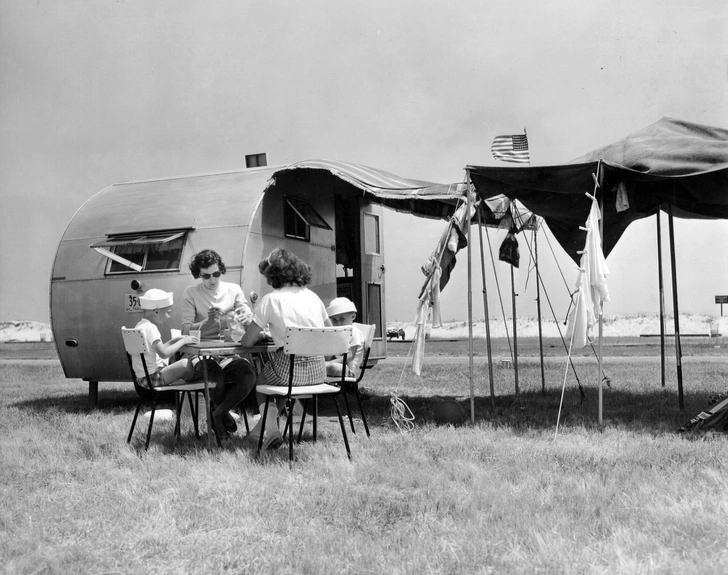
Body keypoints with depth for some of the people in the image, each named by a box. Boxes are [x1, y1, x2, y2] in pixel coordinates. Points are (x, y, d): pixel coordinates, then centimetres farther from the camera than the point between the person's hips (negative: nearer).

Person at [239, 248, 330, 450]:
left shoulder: (270, 299, -4)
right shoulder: (312, 296, 11)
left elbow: (246, 342, -5)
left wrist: (261, 335, 18)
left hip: (290, 369, -5)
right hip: (318, 371, 5)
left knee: (259, 379, 26)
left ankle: (270, 427, 7)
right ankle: (271, 424, 31)